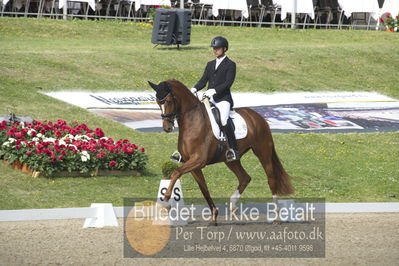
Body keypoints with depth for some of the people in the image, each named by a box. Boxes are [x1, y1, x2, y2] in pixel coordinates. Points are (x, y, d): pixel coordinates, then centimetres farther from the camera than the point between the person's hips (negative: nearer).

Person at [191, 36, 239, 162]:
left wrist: (214, 90, -24)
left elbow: (228, 82, -12)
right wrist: (195, 89, -5)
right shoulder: (210, 64, 19)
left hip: (223, 99, -7)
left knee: (223, 120, -29)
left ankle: (233, 150, -22)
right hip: (210, 99, 7)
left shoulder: (230, 65, 0)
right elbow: (203, 80, 15)